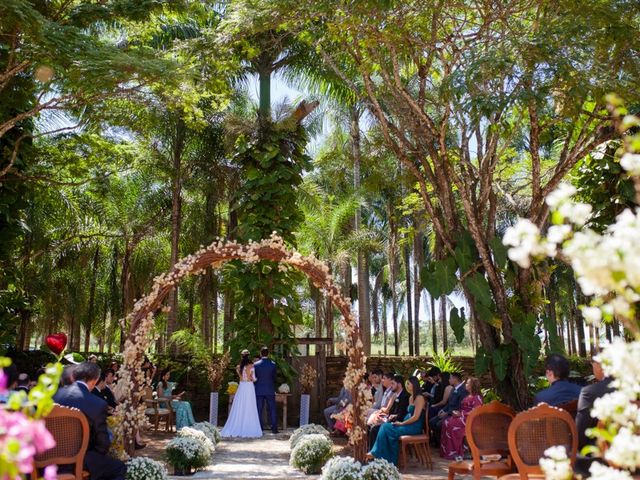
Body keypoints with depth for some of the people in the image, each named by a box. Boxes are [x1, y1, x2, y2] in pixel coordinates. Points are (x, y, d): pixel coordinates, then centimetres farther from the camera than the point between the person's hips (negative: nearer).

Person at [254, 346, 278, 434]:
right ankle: (274, 428, 5)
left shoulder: (256, 364, -5)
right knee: (272, 409, 6)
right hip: (270, 390, 0)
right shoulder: (273, 364, -3)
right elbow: (274, 377, 6)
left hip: (259, 391, 0)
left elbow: (254, 378, 3)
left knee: (259, 410, 5)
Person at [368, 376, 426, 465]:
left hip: (415, 427, -8)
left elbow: (416, 417, -17)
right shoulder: (411, 398, 17)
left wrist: (401, 423, -12)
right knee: (385, 426, -13)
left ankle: (376, 453, -7)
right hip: (408, 425, 8)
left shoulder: (419, 398, -11)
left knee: (386, 428, -18)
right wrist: (400, 422, 0)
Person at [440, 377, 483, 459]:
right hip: (462, 416, 9)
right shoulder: (468, 396, 21)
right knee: (446, 422, -13)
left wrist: (461, 414, -15)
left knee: (452, 424, -26)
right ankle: (446, 451, -17)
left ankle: (456, 452, -16)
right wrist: (458, 412, 5)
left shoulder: (477, 397, -8)